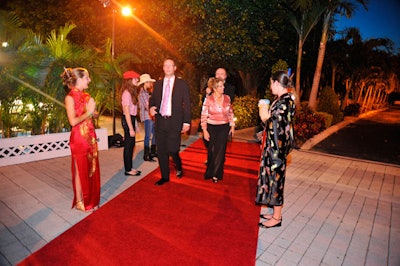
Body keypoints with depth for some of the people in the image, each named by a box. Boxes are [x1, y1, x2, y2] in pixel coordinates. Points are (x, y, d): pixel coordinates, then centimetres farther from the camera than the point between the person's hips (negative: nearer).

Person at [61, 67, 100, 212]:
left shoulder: (86, 95, 11)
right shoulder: (70, 97, -11)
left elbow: (94, 114, 13)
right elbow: (73, 121, -20)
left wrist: (92, 109, -8)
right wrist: (88, 112, -10)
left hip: (90, 136, 7)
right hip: (79, 138, -7)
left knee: (92, 168, 13)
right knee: (81, 170, 4)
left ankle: (91, 199, 28)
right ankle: (81, 202, 20)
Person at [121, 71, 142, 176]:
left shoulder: (131, 92, 12)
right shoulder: (127, 93, -16)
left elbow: (132, 111, 11)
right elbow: (127, 112, -19)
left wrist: (133, 126, 9)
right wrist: (131, 129, -19)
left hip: (132, 119, 9)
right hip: (128, 120, -9)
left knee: (131, 144, 15)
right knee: (128, 145, 0)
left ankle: (129, 168, 26)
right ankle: (128, 170, 12)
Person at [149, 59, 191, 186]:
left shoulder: (182, 84, 2)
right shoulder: (158, 84, 12)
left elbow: (186, 104, 0)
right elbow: (152, 99, 20)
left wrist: (187, 122, -6)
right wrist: (151, 107, -4)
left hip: (175, 122, -4)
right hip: (160, 121, 4)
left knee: (171, 149, -10)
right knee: (161, 151, 8)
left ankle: (179, 167, 24)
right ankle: (165, 176, 24)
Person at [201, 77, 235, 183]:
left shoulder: (227, 98, 1)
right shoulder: (208, 99, -8)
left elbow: (230, 113, 12)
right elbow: (204, 116, -6)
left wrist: (232, 126, 10)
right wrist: (204, 130, -8)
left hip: (224, 128, 2)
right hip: (212, 128, -2)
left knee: (220, 151, 3)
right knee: (212, 150, 8)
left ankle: (216, 174, 18)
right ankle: (210, 172, 30)